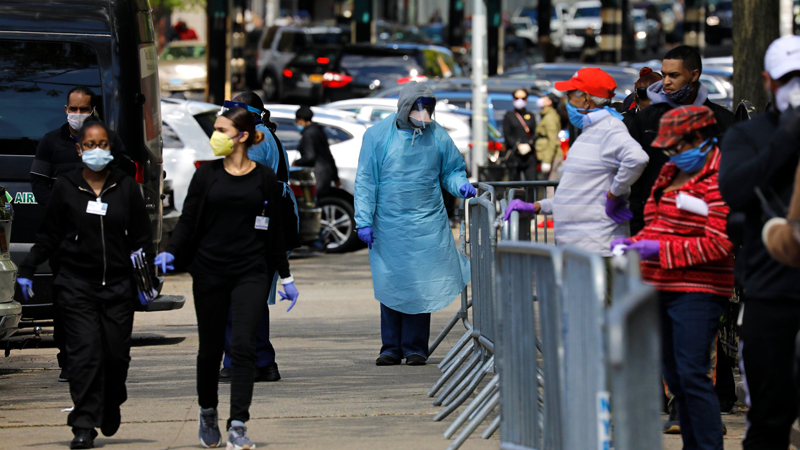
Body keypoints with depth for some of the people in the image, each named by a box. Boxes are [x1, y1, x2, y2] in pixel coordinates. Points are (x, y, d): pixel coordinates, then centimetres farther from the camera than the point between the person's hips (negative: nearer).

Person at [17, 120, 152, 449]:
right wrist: (27, 270, 4)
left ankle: (111, 405, 31)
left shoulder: (126, 187, 6)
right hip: (77, 284, -1)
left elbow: (142, 238, 10)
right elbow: (48, 236, 9)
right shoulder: (65, 187, 3)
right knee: (84, 352, -11)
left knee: (117, 353, 1)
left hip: (118, 285, 1)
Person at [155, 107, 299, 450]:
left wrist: (286, 277, 12)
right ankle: (207, 415, 31)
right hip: (209, 272, 1)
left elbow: (275, 230, 10)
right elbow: (187, 220, 4)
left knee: (243, 345, -13)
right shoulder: (207, 175, 5)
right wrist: (171, 252, -14)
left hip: (251, 273, -1)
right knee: (210, 348, 8)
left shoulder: (264, 178, 4)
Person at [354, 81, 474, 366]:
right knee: (391, 286, 3)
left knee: (421, 286, -2)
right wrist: (364, 220, -4)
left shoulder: (437, 136, 4)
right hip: (389, 224, 0)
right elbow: (365, 180, 1)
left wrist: (460, 185, -8)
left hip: (427, 224, 0)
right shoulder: (378, 135, 0)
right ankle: (391, 347, 12)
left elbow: (451, 170, 15)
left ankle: (415, 347, 7)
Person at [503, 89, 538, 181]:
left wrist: (529, 145, -10)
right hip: (515, 155, -2)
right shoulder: (509, 116, 8)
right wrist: (518, 146, -12)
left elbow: (535, 134, 8)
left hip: (529, 154, 2)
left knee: (531, 181, -8)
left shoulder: (531, 116, 15)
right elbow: (507, 135, 0)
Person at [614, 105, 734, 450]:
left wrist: (660, 250, -19)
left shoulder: (720, 180, -13)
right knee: (673, 374, 11)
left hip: (697, 291, -9)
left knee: (692, 375, -13)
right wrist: (633, 243, 5)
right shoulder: (672, 172, 15)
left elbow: (718, 244, -19)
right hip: (662, 288, 9)